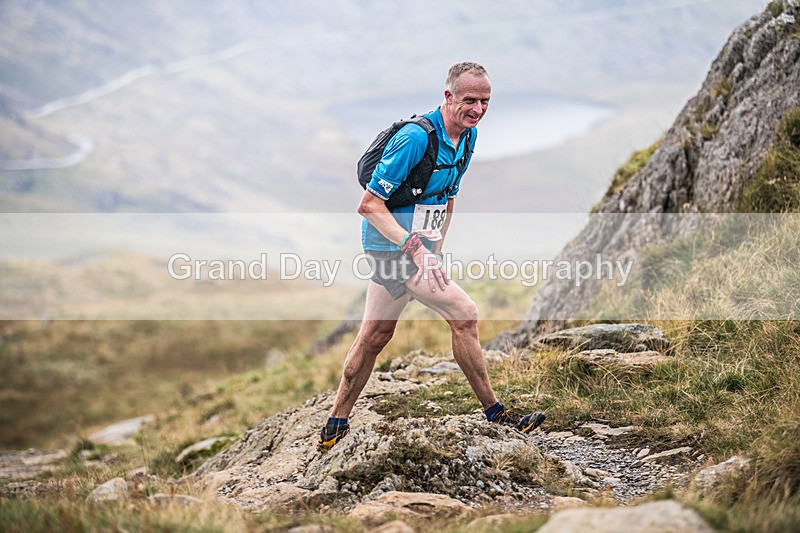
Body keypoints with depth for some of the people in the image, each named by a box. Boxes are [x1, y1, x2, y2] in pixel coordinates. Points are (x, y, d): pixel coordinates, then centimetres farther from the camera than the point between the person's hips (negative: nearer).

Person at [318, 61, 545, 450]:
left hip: (415, 245, 9)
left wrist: (435, 251, 14)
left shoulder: (468, 137, 4)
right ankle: (495, 414, -1)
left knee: (375, 335, 14)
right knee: (464, 315, -12)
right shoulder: (415, 137, -24)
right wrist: (415, 248, -31)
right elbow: (370, 204, -23)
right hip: (393, 246, -9)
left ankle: (335, 427, 23)